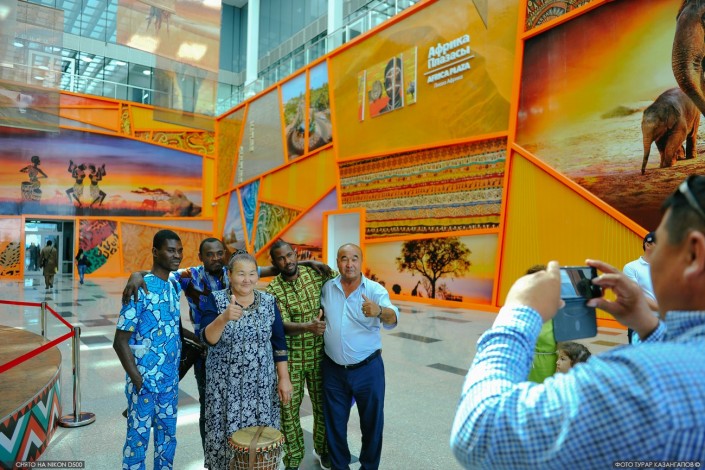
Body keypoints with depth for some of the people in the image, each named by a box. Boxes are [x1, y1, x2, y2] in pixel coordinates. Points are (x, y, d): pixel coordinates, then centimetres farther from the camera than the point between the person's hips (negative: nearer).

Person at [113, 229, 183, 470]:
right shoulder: (140, 289, -17)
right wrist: (137, 380, -19)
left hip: (170, 378, 7)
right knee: (138, 436, 9)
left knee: (168, 435, 18)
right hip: (145, 378, -6)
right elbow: (120, 341, -17)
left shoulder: (175, 285, 4)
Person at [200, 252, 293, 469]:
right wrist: (224, 318, -35)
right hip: (225, 385, -1)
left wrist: (284, 378, 1)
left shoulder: (268, 302, 0)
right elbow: (208, 339, -17)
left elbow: (279, 343, 4)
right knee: (225, 436, 7)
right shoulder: (215, 300, -5)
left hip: (262, 385, 2)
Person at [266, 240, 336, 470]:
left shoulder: (317, 273, -4)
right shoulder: (273, 289, -10)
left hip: (320, 355, 2)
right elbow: (283, 325, -19)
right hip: (291, 358, -2)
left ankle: (322, 448, 39)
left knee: (323, 404, 15)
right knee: (289, 409, 7)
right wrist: (308, 326, -37)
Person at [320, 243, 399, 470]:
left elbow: (392, 318, -29)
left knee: (372, 422, 13)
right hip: (333, 369, 2)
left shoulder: (375, 289, -12)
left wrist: (379, 311, -49)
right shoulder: (327, 288, -2)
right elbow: (318, 311, 20)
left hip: (368, 369, -2)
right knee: (335, 423, 16)